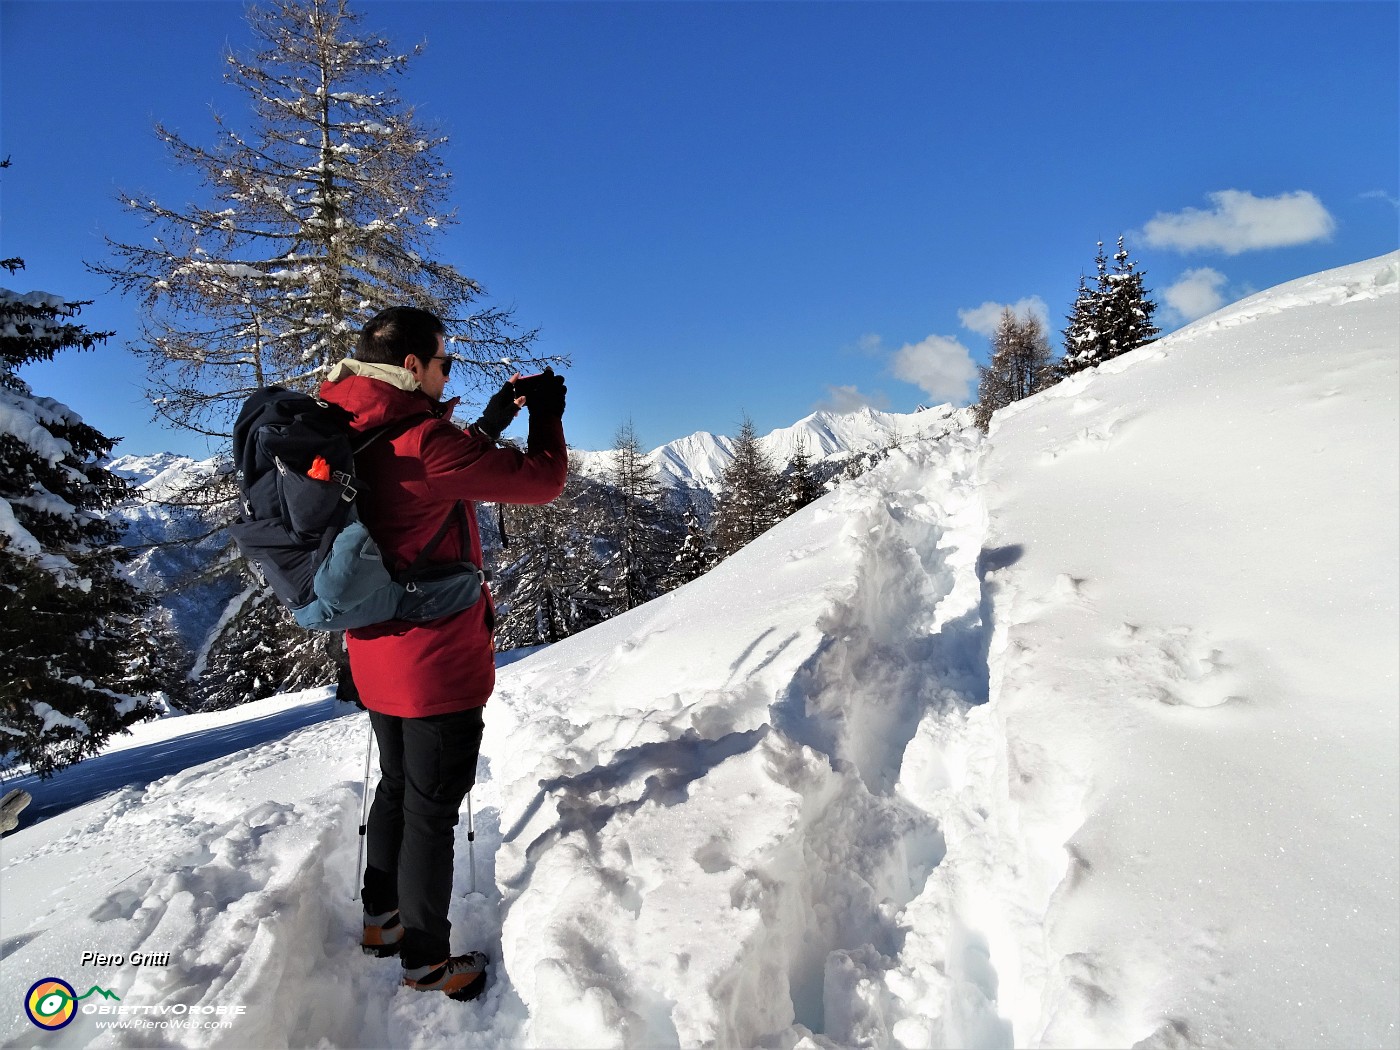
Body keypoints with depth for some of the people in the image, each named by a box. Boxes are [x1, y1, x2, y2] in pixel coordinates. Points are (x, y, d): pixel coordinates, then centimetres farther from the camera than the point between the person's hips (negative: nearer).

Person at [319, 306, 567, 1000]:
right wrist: (546, 415, -2)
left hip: (377, 654, 9)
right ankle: (426, 960, 24)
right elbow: (540, 480, -19)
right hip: (437, 661, -9)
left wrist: (491, 423, 15)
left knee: (397, 788, 25)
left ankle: (382, 919, 43)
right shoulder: (420, 440, -23)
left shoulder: (350, 435, 4)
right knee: (430, 809, 7)